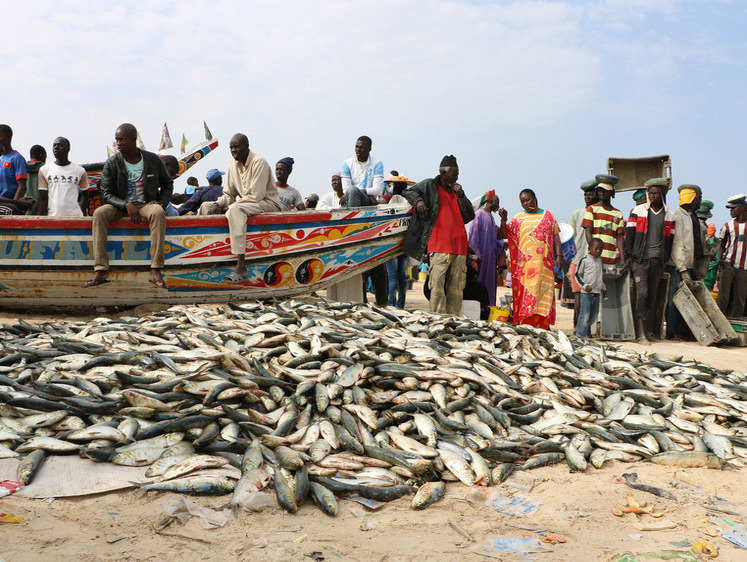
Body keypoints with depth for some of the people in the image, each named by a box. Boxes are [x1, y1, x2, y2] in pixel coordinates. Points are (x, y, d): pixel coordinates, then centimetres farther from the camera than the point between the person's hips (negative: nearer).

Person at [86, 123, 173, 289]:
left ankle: (156, 270, -38)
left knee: (158, 213, -36)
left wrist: (161, 202, -5)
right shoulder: (112, 163, 0)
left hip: (146, 204, -1)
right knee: (99, 213, -30)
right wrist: (126, 205, -23)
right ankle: (101, 270, -34)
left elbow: (167, 184, 14)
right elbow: (106, 194, -4)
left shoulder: (153, 160, 2)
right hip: (120, 206, 1)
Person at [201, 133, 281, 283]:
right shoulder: (234, 164, 9)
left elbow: (256, 196, -23)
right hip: (245, 203, 9)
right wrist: (217, 205, -10)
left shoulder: (259, 162, -16)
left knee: (235, 209, -39)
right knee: (206, 206, 2)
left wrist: (227, 207, -20)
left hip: (267, 202, -9)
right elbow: (228, 195, 12)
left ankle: (241, 267, -45)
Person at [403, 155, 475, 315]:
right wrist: (418, 200, -4)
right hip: (438, 245, -5)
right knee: (437, 285, -13)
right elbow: (408, 192, 15)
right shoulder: (430, 185, 11)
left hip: (459, 246, 5)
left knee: (456, 288, 2)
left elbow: (470, 216, 17)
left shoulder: (456, 191, 23)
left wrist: (461, 196, 6)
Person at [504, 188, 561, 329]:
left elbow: (555, 236, 13)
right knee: (526, 290, -7)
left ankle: (543, 325, -3)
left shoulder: (547, 215, 15)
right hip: (525, 262, 0)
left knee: (544, 289, -5)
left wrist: (558, 255, 4)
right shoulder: (518, 218, 14)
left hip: (544, 262, 0)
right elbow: (504, 234, 8)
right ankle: (525, 325, -7)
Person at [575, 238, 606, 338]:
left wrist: (603, 289, 23)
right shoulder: (584, 260, -5)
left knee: (594, 315, 10)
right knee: (585, 314, -11)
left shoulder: (600, 260, 14)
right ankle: (581, 334, -6)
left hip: (597, 292, 6)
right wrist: (584, 285, -14)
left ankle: (587, 330, 26)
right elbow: (577, 274, -3)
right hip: (586, 292, -6)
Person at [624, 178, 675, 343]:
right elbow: (629, 234, 4)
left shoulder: (669, 215, 11)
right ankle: (641, 333, -13)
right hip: (641, 259, -3)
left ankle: (649, 330, 16)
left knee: (653, 296, 7)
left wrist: (665, 260, 9)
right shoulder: (637, 211, 3)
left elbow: (670, 238, 14)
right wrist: (630, 255, -3)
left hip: (658, 260, 3)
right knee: (642, 293, -12)